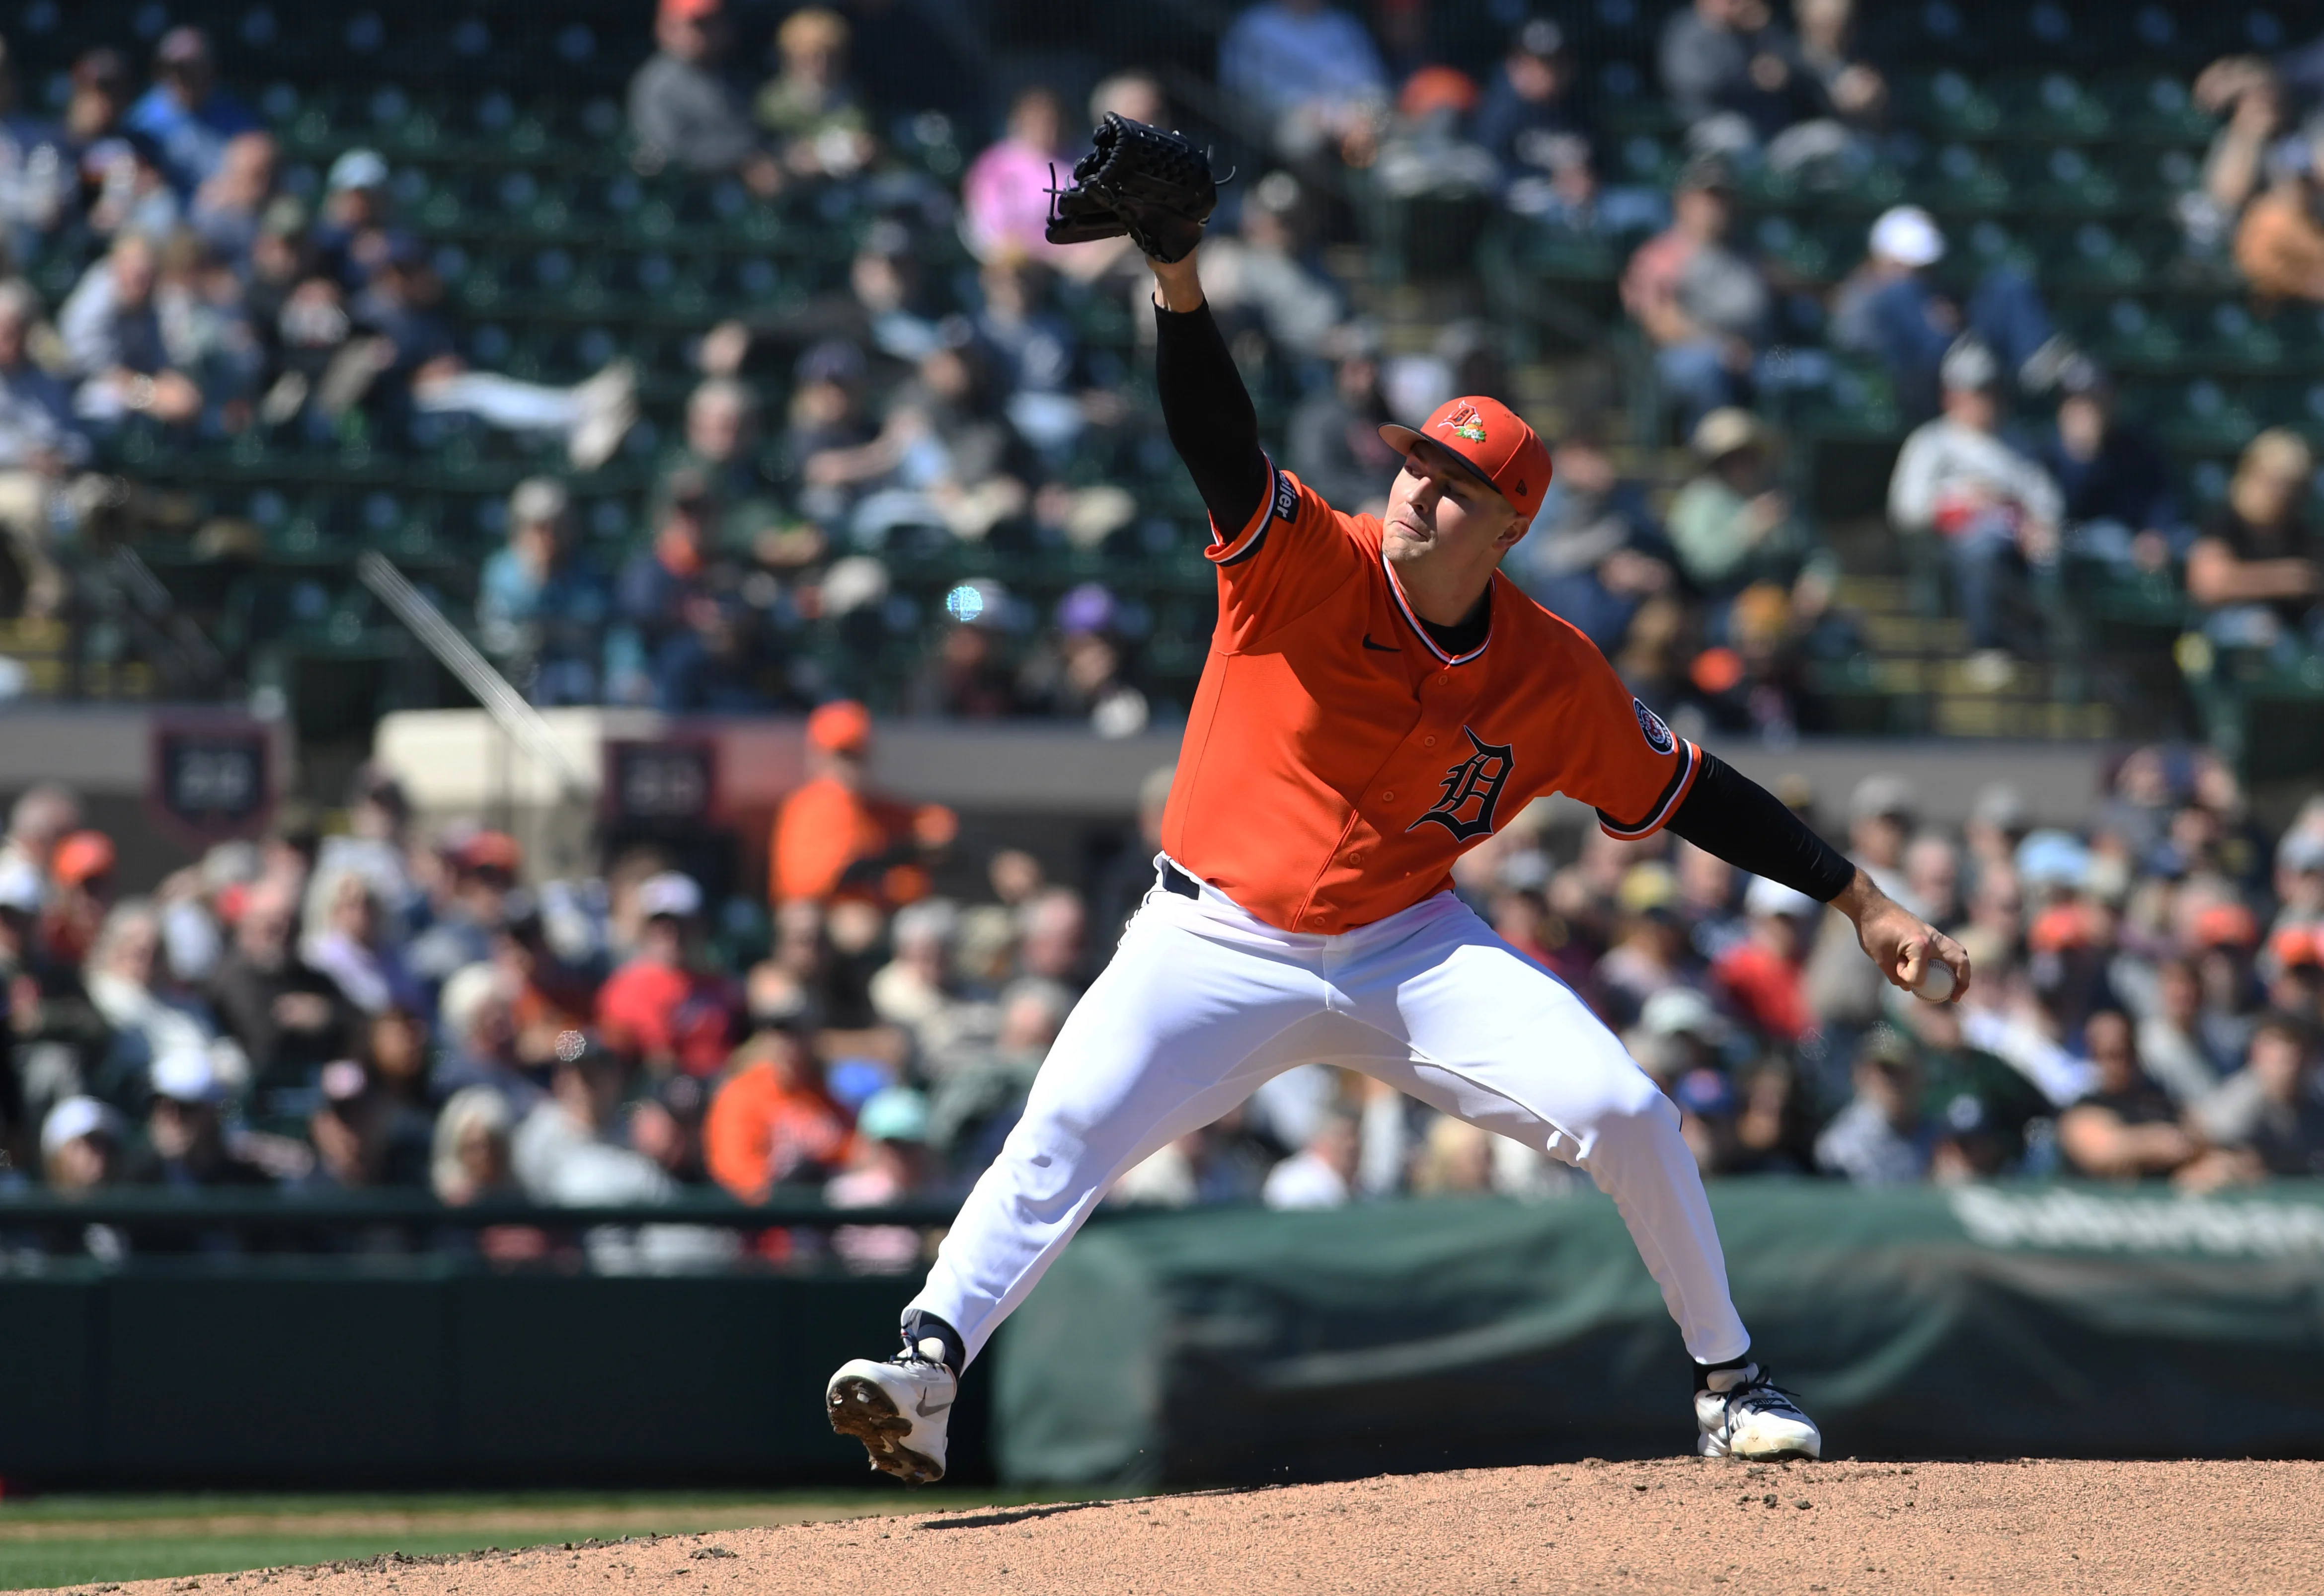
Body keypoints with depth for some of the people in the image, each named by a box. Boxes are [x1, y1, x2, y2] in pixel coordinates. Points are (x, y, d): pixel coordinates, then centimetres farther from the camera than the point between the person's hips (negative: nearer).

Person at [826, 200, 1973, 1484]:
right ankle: (928, 1368, -24)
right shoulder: (1303, 562, -13)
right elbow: (1214, 440, -29)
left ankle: (1728, 1384, 6)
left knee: (1624, 1113, -12)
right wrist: (1179, 283, -47)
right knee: (1061, 1134, -23)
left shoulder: (1554, 677, -5)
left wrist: (1863, 905, 5)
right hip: (1220, 943, -2)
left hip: (1409, 947, 2)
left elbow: (1685, 796, 5)